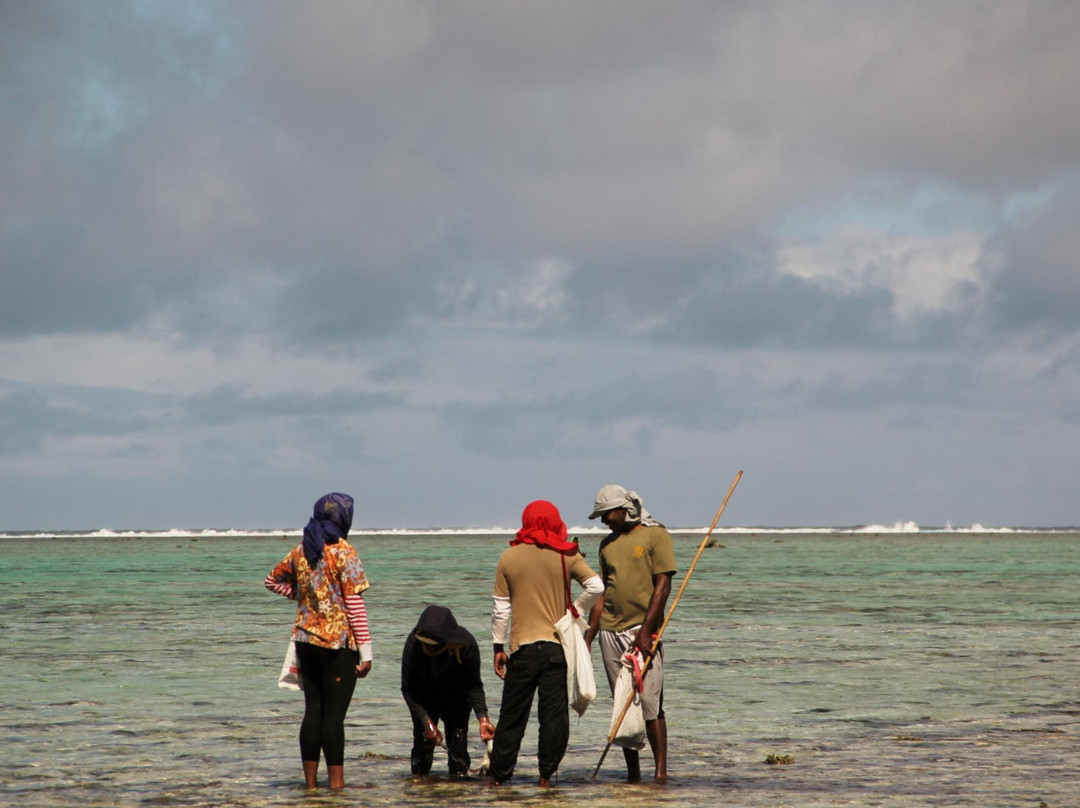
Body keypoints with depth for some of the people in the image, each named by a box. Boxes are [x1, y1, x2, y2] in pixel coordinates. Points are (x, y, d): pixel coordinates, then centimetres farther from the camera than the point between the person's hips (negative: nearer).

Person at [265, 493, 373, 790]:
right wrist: (365, 651, -12)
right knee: (334, 713, -4)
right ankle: (336, 782, -4)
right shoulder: (343, 552, -11)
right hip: (338, 643, -6)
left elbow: (273, 581, 22)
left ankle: (310, 781, 12)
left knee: (313, 710, 10)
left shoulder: (301, 551, 7)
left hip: (306, 640, 6)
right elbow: (354, 604, -13)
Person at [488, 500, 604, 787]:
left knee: (512, 714, 9)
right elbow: (595, 586, -10)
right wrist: (574, 612, 5)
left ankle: (499, 774, 14)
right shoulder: (567, 555, 0)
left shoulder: (509, 557, 2)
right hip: (557, 645, -1)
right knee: (554, 714, 2)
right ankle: (546, 775, 1)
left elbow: (500, 608, 4)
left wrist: (498, 647, 9)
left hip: (522, 647, 1)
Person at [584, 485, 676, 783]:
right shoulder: (608, 544, 17)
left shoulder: (655, 535, -2)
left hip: (642, 632, -6)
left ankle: (661, 772, -8)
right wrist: (588, 638, 13)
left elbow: (662, 586, -8)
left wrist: (645, 631, -16)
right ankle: (632, 772, 8)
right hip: (610, 633, 6)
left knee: (650, 705, -9)